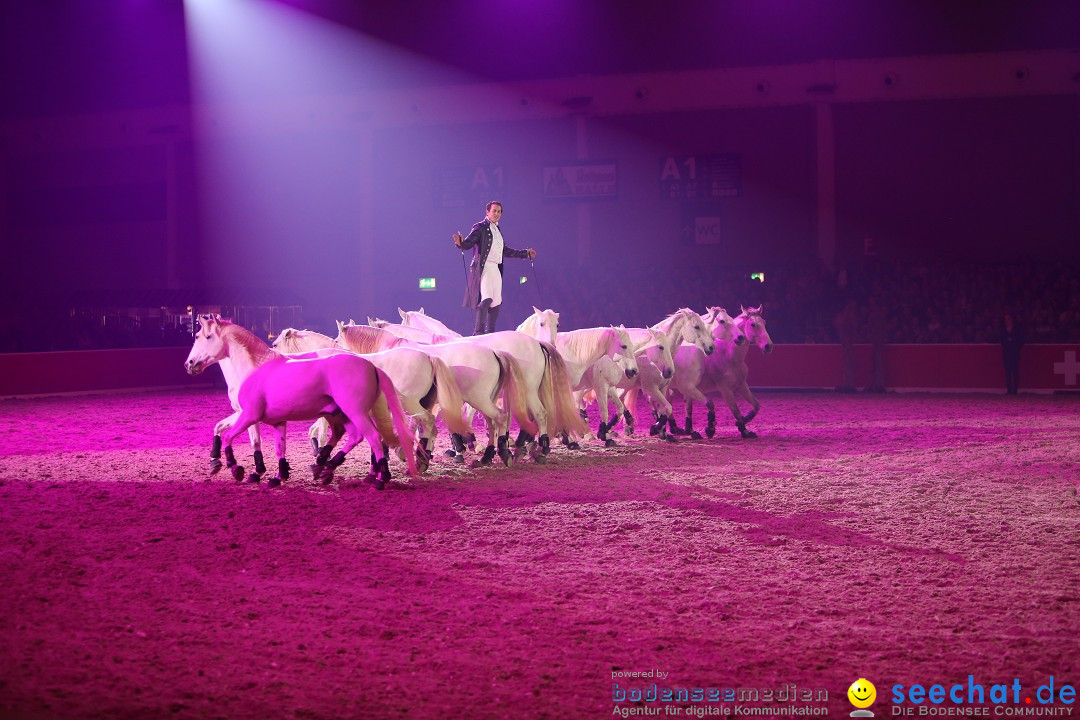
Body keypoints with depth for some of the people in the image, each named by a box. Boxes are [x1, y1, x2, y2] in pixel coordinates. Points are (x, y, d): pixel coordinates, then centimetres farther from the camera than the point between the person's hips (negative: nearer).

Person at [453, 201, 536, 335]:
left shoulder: (497, 229, 21)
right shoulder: (480, 227, -2)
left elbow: (505, 251, 30)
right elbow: (468, 243, -13)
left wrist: (526, 253, 35)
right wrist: (460, 243, -37)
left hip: (496, 269, 8)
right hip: (484, 268, -8)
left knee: (496, 302, 8)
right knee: (487, 298, -21)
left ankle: (490, 332, 16)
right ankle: (479, 332, -21)